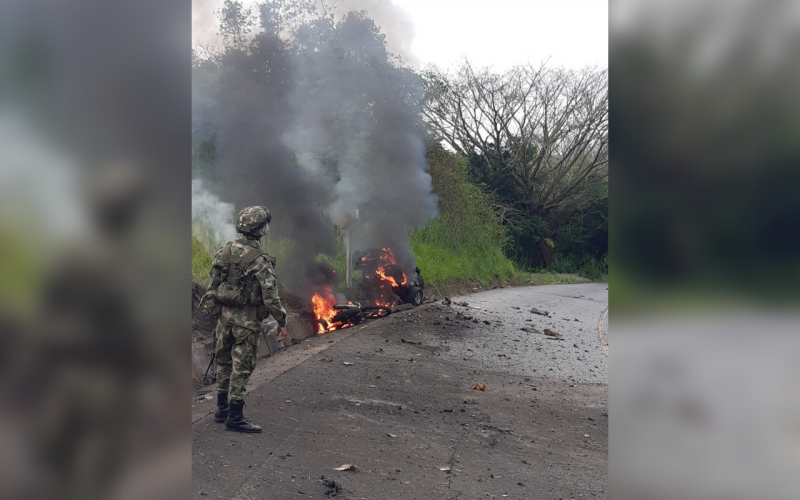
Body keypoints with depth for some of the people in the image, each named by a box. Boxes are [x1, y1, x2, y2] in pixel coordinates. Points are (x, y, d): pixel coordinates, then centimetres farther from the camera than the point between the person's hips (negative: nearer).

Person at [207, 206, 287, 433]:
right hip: (246, 318, -7)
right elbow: (270, 295, -19)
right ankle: (235, 417, 7)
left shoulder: (225, 250, 2)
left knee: (223, 362, 18)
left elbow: (213, 281, 8)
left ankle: (222, 409, 30)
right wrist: (281, 321, -11)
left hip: (224, 314, 7)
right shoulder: (259, 260, -18)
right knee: (241, 367, 1)